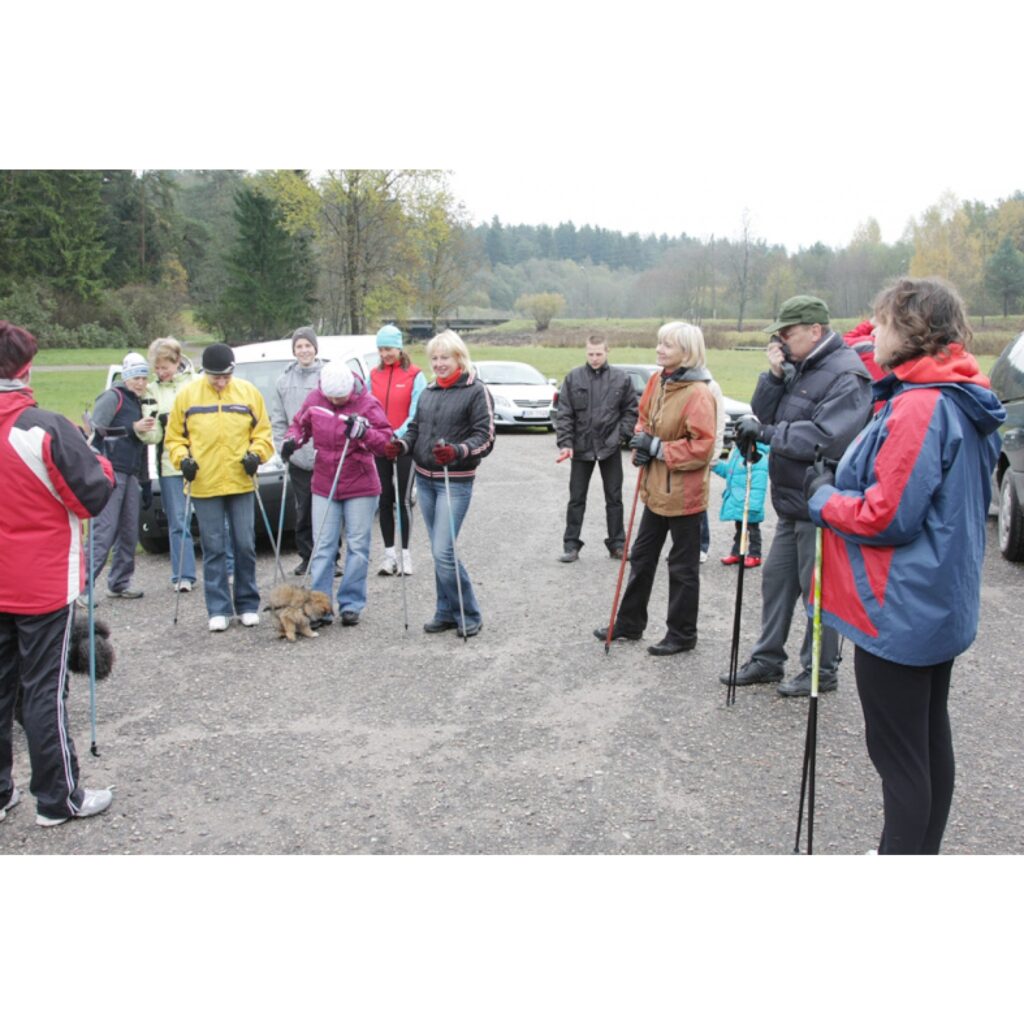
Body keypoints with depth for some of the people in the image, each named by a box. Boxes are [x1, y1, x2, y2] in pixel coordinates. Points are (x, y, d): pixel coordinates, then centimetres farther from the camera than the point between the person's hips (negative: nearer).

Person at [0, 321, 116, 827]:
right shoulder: (46, 428, -19)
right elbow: (93, 497, -13)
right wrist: (100, 463, 4)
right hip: (43, 585, -5)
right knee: (44, 692, 3)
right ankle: (59, 799, 13)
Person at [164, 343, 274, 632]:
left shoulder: (249, 392, 3)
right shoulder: (187, 395, 1)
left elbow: (263, 433, 8)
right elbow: (174, 437, 8)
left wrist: (256, 454, -9)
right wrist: (182, 458, -9)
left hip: (241, 483, 1)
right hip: (204, 486, 0)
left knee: (245, 545, 5)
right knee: (214, 549, 3)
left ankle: (247, 604, 18)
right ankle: (218, 609, 11)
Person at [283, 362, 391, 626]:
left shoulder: (367, 404, -11)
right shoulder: (314, 399, -2)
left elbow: (385, 441, -15)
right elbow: (300, 424, 13)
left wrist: (363, 432, -33)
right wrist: (291, 439, -7)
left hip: (360, 486, -2)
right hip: (324, 486, 3)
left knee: (357, 547, 4)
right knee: (322, 547, 1)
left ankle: (351, 605, 14)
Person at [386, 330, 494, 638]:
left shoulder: (476, 391, -6)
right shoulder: (428, 392, 13)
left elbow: (485, 437, -12)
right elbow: (416, 427, 17)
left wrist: (457, 451, -29)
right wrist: (401, 445, -4)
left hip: (456, 482, -7)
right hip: (424, 479, 7)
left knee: (443, 552, -12)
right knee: (438, 551, 13)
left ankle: (469, 615, 4)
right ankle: (446, 612, 24)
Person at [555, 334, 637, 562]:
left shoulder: (622, 379, -1)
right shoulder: (573, 378, -1)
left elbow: (631, 411, 5)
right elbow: (564, 413, -2)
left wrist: (621, 435, -7)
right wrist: (565, 443, -11)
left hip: (610, 448, 0)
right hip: (581, 446, 0)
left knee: (614, 498, 9)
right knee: (576, 499, 7)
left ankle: (617, 544, 19)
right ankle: (571, 544, 14)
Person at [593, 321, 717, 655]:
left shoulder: (698, 393, -20)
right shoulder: (657, 381, 4)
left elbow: (702, 447, -23)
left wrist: (658, 449, -20)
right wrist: (641, 444, -1)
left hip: (683, 493, -8)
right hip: (656, 488, 9)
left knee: (683, 566, 6)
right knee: (642, 556, 18)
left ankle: (682, 634, 21)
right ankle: (630, 622, 32)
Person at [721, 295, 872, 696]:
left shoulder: (846, 376, -17)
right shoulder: (798, 368, 11)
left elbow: (826, 439, -28)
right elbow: (762, 414, 8)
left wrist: (767, 433, -21)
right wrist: (774, 377, -7)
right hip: (792, 502, 9)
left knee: (818, 590, 3)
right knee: (776, 579, 16)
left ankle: (821, 671, 19)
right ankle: (767, 659, 30)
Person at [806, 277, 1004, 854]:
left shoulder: (918, 406, -22)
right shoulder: (963, 402, 8)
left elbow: (885, 517, -24)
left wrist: (824, 495, -7)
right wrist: (841, 485, 6)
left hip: (899, 613, -10)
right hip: (945, 604, 10)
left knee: (898, 753, 3)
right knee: (931, 739, 20)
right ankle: (921, 852, 36)